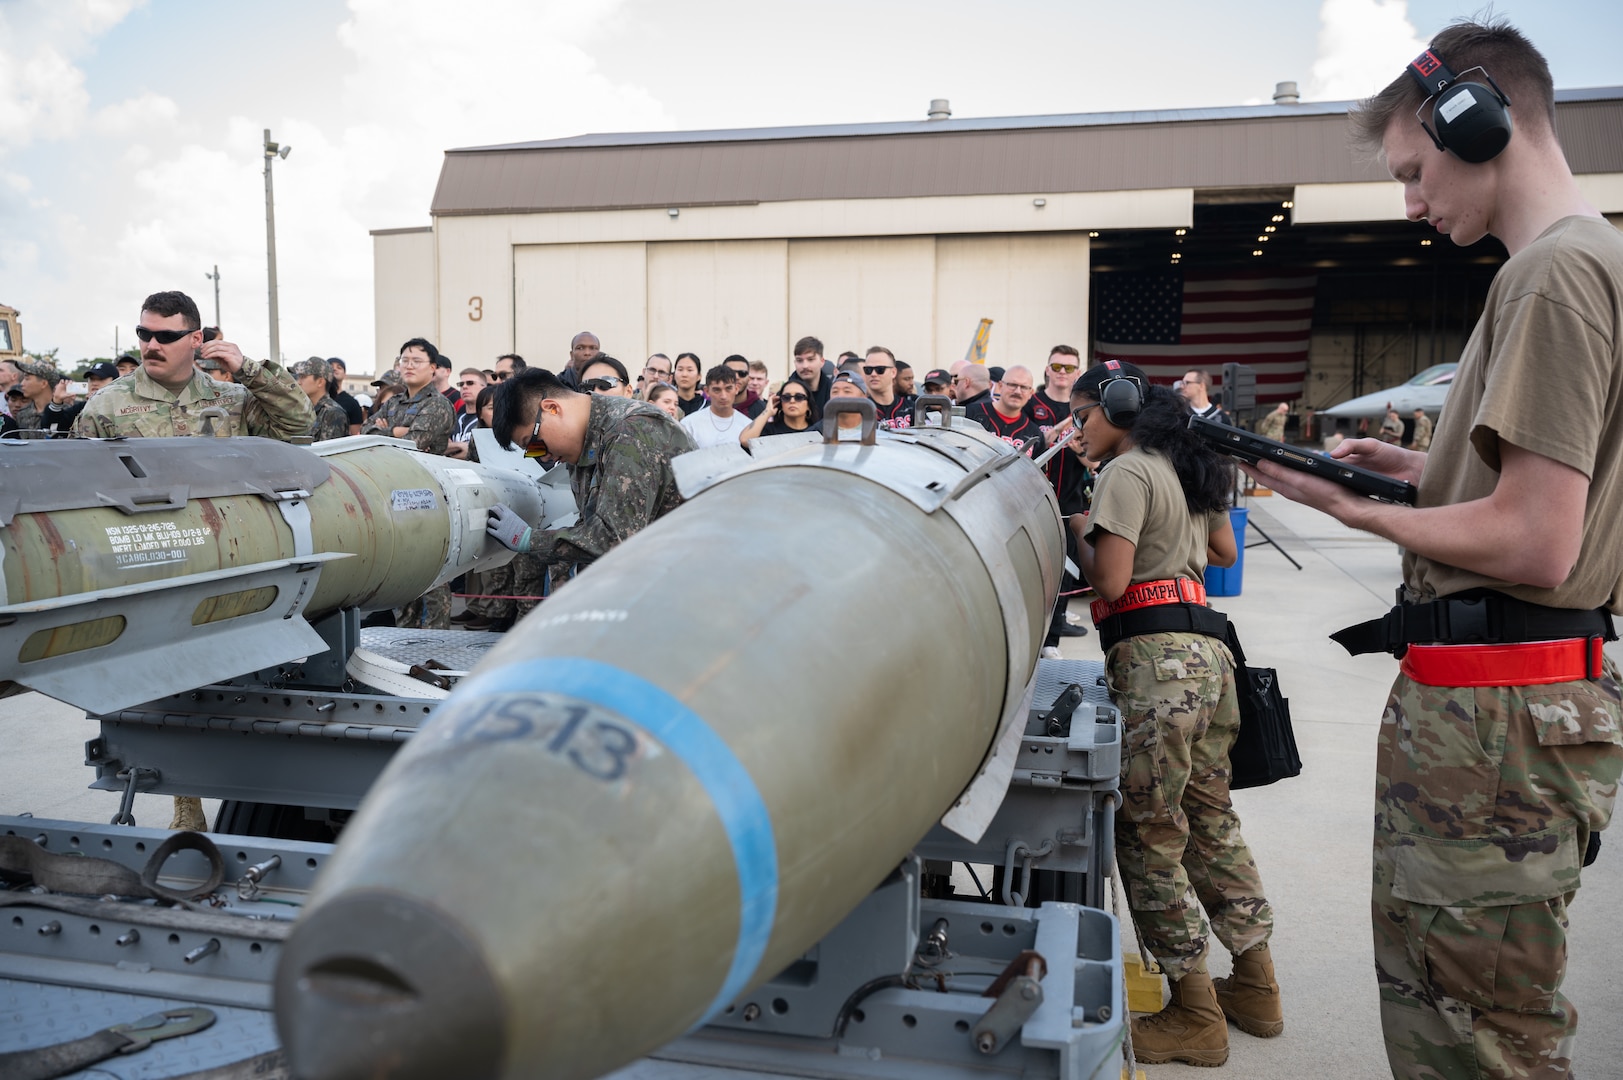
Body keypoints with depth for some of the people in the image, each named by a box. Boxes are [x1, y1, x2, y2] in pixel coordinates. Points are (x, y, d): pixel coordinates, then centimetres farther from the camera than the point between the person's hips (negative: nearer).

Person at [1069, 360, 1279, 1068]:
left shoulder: (1125, 473, -9)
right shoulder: (1191, 470, 19)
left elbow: (1109, 581, -16)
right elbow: (1225, 554, 32)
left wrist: (1082, 532, 1)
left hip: (1156, 659, -10)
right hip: (1209, 649, 10)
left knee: (1148, 831, -2)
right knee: (1210, 817, 16)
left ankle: (1196, 1016, 5)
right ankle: (1256, 987, 26)